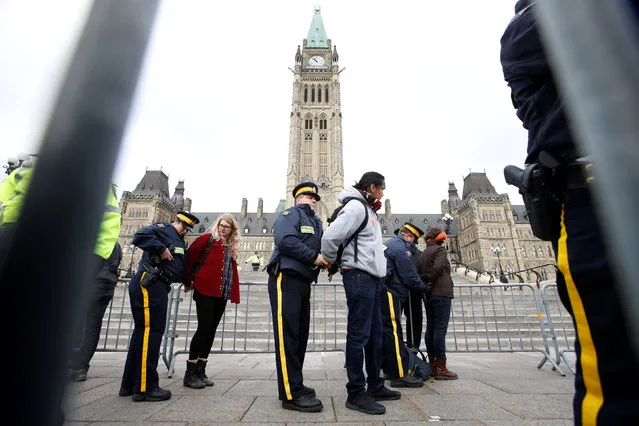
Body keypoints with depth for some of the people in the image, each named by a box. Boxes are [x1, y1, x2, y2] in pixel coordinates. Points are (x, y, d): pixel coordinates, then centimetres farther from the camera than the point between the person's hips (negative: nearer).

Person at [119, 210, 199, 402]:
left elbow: (180, 272, 21)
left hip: (157, 287, 9)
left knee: (143, 331, 13)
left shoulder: (181, 244, 25)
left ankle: (130, 384, 24)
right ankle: (145, 387, -3)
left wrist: (187, 281, 2)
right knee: (150, 330, -9)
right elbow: (140, 236, -18)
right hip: (148, 284, -9)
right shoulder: (163, 228, 1)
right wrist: (161, 248, -15)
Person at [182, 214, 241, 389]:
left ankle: (200, 371, 18)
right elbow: (190, 256, -2)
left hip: (222, 294, 6)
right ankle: (190, 373, 6)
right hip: (205, 291, -6)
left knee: (211, 330, 8)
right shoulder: (208, 238, 0)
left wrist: (234, 293, 9)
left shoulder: (231, 247, 17)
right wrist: (188, 281, 4)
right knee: (204, 328, -6)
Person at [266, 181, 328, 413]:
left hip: (304, 282, 9)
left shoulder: (316, 222, 24)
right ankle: (291, 394, -3)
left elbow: (321, 246, 17)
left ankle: (294, 386, 23)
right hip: (286, 279, -9)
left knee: (300, 335, 12)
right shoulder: (290, 214, -2)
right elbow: (285, 240, -20)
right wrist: (314, 257, -18)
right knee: (287, 335, -8)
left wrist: (327, 260, -6)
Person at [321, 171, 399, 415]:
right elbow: (330, 238, -20)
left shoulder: (369, 210, 19)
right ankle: (356, 393, 8)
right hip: (359, 277, -10)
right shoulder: (356, 207, -12)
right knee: (359, 335, -3)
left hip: (372, 277, 10)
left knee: (374, 334, 15)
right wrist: (333, 262, -4)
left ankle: (375, 385, 28)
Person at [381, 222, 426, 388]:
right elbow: (409, 275, -12)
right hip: (391, 293, -10)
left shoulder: (388, 244, 23)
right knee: (394, 332, -10)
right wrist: (422, 288, 5)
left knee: (388, 331, 15)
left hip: (384, 293, 10)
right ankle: (400, 375, -7)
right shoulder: (401, 247, -10)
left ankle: (389, 369, 24)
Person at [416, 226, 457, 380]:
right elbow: (437, 267, -16)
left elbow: (419, 272, 11)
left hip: (428, 295, 7)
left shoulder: (422, 254, 18)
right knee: (440, 329, -8)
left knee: (431, 328, 9)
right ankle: (441, 367, -8)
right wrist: (428, 280, -6)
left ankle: (432, 364, 14)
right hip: (441, 293, -7)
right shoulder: (440, 249, -2)